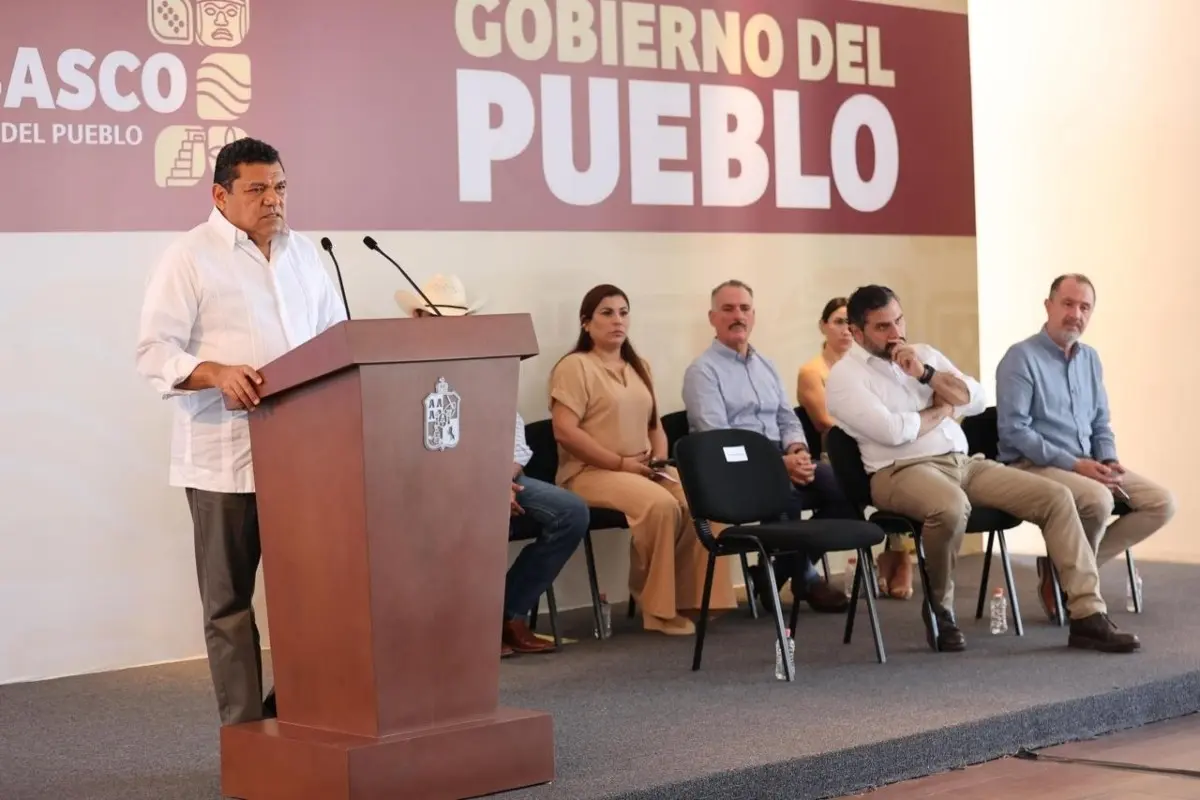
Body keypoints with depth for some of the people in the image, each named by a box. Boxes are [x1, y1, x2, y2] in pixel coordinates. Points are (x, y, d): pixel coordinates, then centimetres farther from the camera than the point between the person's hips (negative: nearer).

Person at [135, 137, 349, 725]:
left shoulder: (304, 253, 16)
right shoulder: (190, 257, -3)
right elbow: (156, 351, -8)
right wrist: (216, 373, -25)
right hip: (224, 456, -5)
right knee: (229, 598, 2)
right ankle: (244, 733, 8)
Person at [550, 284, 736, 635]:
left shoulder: (639, 367, 19)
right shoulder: (575, 366, -6)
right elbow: (565, 432, -16)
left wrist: (659, 459, 0)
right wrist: (620, 464, -17)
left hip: (644, 470, 7)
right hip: (590, 472, -7)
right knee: (660, 505, -34)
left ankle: (692, 597, -13)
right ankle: (657, 606, -20)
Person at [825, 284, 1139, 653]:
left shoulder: (925, 354, 19)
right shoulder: (845, 376, -2)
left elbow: (976, 400, 8)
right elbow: (892, 431, -16)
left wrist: (925, 373, -4)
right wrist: (942, 409, 1)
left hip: (964, 463, 7)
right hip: (902, 472, -7)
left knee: (1056, 496, -9)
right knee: (952, 507, -41)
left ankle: (1088, 616, -10)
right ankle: (940, 606, -13)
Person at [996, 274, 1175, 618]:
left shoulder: (1090, 359, 14)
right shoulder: (1021, 357, -9)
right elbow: (1013, 430, -16)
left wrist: (1109, 461, -3)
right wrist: (1073, 464, -20)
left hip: (1087, 467, 8)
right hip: (1034, 466, -8)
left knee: (1162, 502, -7)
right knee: (1098, 499, -35)